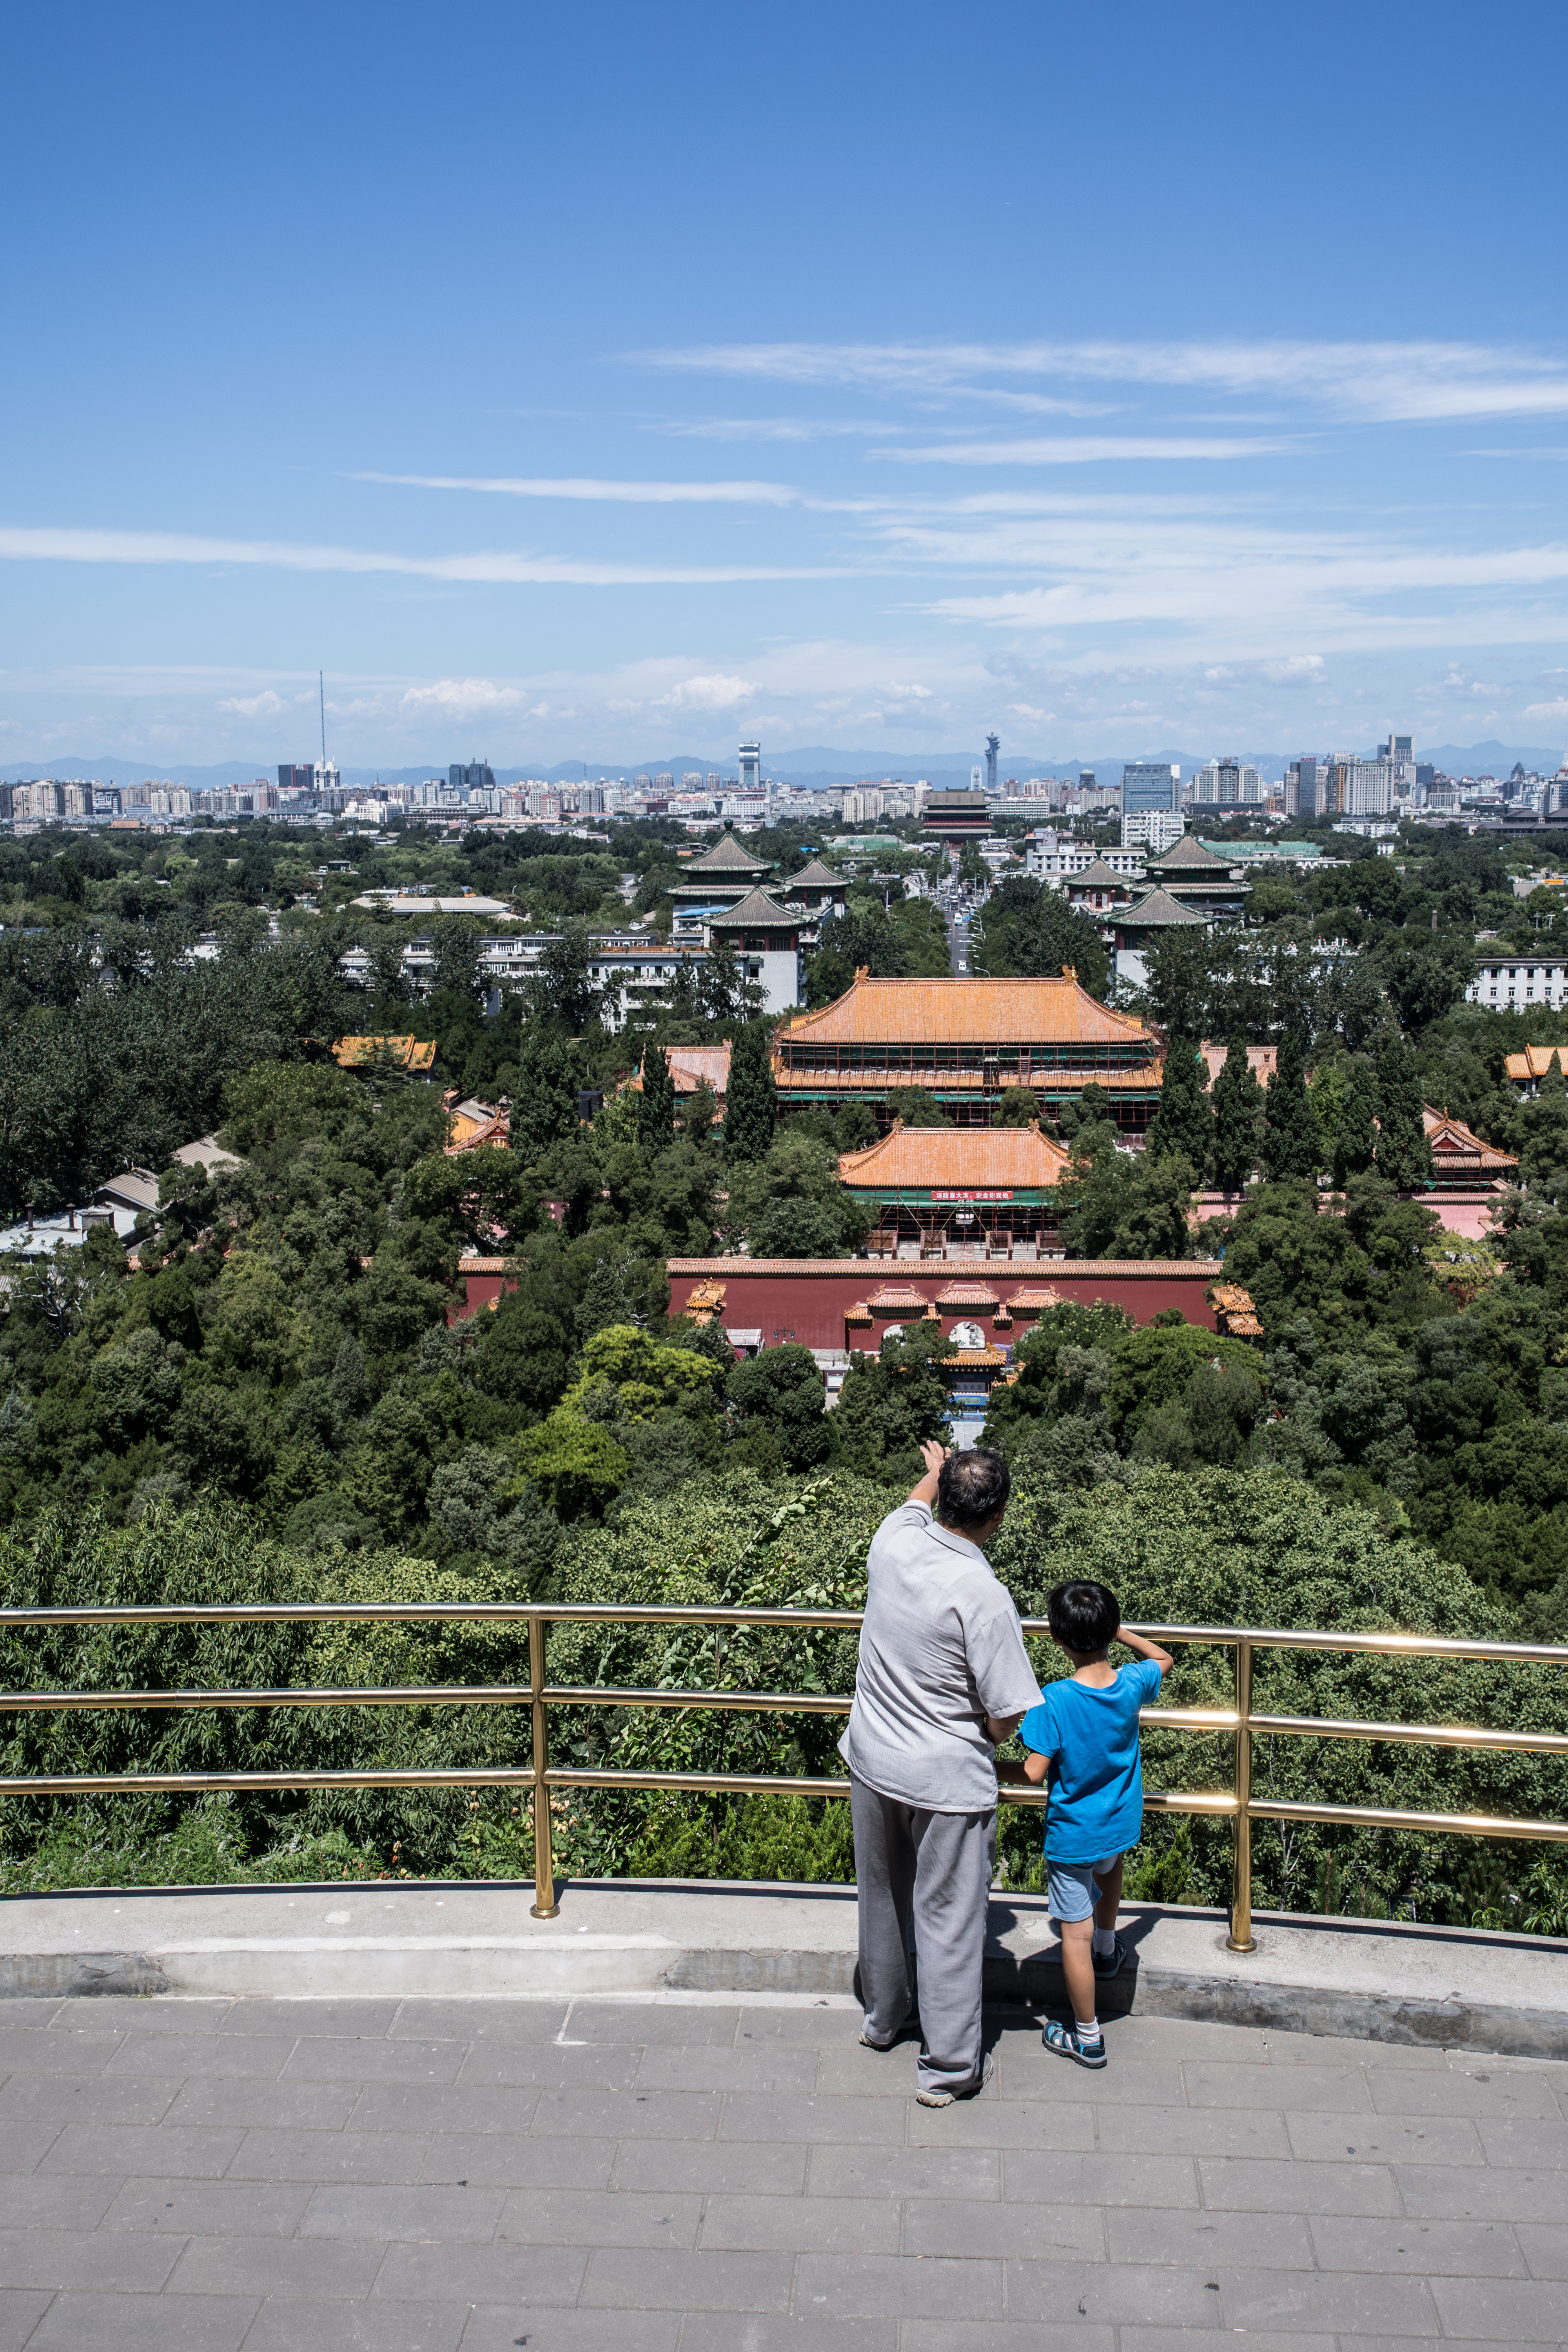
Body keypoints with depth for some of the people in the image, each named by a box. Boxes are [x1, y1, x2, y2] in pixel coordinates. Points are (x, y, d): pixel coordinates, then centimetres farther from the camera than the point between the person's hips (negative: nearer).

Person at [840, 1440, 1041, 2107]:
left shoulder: (893, 1543, -12)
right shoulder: (983, 1598, -27)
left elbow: (917, 1504, 16)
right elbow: (1006, 1720, -20)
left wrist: (934, 1472, 37)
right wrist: (992, 1735, 3)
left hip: (872, 1760, 6)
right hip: (947, 1779, -6)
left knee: (882, 1896, 25)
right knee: (948, 1920, 9)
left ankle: (883, 2014, 45)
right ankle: (948, 2067, 20)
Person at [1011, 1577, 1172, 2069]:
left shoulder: (1054, 1701, -27)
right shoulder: (1132, 1685, -14)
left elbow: (1034, 1773, -23)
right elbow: (1164, 1659, 9)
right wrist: (1119, 1633, 7)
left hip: (1072, 1835, -5)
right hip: (1122, 1823, 5)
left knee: (1075, 1932, 8)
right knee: (1109, 1867, 38)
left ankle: (1087, 2039, 20)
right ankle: (1108, 1950, 57)